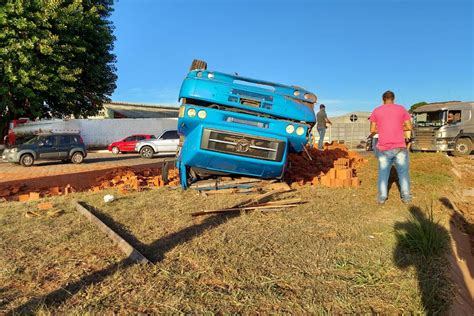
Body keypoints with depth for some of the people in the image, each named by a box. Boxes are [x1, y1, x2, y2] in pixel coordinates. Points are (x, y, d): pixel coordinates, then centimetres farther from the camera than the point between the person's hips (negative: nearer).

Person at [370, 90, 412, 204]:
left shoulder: (376, 111, 3)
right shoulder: (401, 109, 4)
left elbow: (372, 130, 3)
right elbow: (409, 127, 2)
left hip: (384, 148, 0)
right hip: (400, 147, 0)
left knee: (383, 172, 10)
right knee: (403, 171, 12)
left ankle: (382, 196, 8)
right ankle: (406, 196, 14)